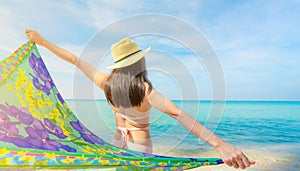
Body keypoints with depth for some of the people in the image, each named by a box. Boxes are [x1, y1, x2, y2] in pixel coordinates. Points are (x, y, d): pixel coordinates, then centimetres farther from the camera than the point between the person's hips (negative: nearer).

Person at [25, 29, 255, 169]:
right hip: (140, 147, -4)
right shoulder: (144, 90, -26)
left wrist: (43, 42, 9)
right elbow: (177, 114, -39)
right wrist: (220, 144, -43)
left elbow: (74, 60, -3)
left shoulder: (107, 83, -12)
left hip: (118, 143, 5)